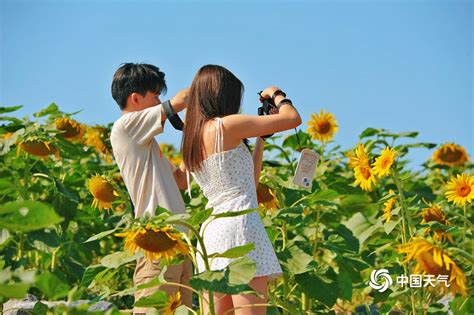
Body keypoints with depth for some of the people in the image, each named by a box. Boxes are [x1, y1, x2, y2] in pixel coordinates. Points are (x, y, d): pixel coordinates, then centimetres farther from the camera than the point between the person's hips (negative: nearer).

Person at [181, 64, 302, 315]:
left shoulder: (193, 140, 17)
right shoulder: (226, 126, -6)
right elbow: (292, 118, -4)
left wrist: (261, 138, 26)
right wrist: (277, 94, 16)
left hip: (211, 231, 9)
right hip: (239, 225, -9)